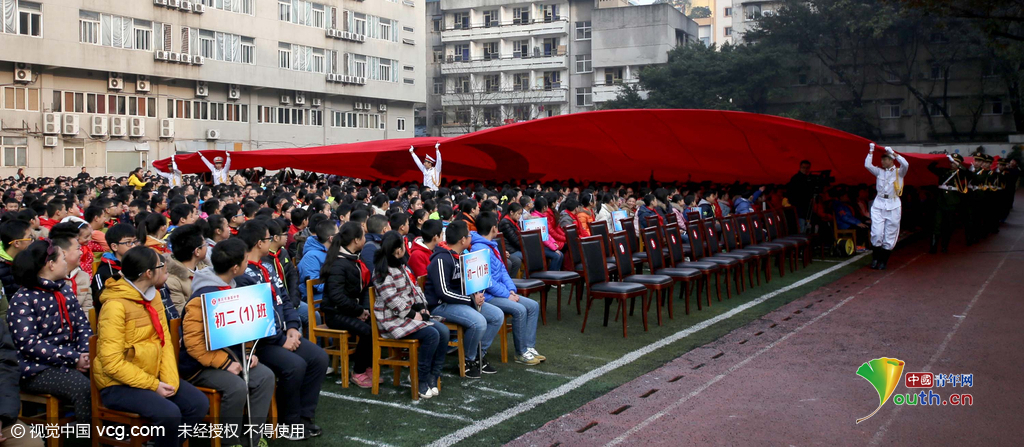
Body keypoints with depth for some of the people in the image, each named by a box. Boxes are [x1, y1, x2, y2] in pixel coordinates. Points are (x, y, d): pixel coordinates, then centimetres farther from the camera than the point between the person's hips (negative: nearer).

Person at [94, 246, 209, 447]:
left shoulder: (153, 296, 6)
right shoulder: (115, 306, -19)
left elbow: (165, 342, 5)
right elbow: (112, 362, -22)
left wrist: (170, 380, -9)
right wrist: (153, 385, -20)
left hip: (153, 377, 8)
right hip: (119, 385, -8)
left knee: (199, 403, -9)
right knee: (169, 413, -28)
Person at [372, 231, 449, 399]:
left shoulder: (402, 266, 17)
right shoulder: (383, 272, -12)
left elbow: (415, 288, 19)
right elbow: (392, 299, -18)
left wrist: (422, 307, 3)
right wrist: (412, 314, -15)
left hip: (411, 313, 9)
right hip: (393, 319, -9)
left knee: (443, 331, -11)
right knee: (431, 335, -26)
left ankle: (433, 377, -7)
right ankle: (422, 382, -14)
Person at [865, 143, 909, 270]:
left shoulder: (899, 172, 5)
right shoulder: (879, 171, 13)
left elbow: (905, 164, -15)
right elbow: (867, 165, 1)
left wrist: (893, 153, -13)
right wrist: (871, 151, 2)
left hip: (893, 205, -2)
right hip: (879, 204, 2)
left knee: (889, 235, 1)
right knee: (877, 233, -8)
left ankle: (883, 261, 10)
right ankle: (876, 258, 7)